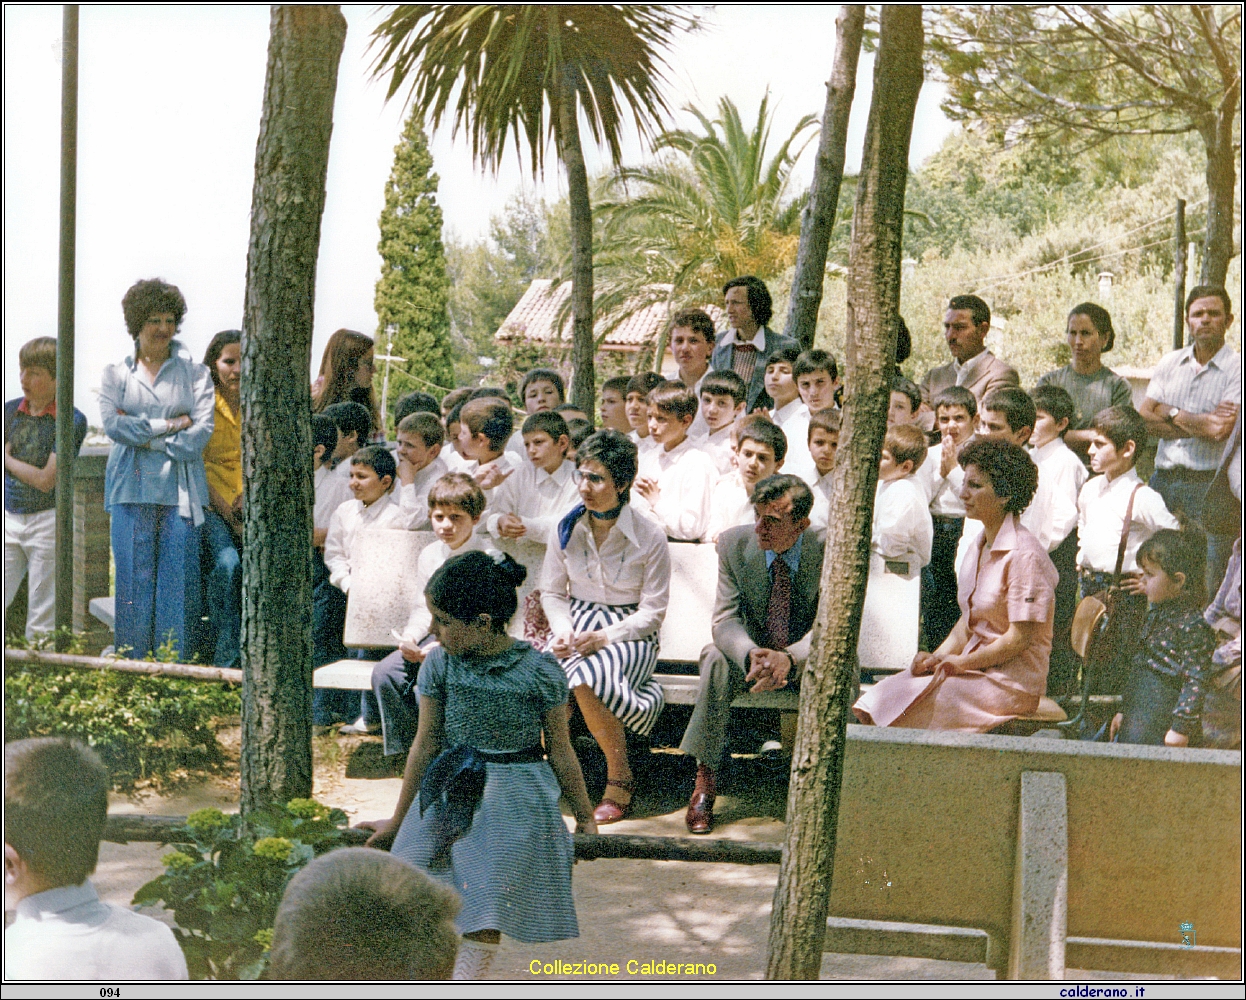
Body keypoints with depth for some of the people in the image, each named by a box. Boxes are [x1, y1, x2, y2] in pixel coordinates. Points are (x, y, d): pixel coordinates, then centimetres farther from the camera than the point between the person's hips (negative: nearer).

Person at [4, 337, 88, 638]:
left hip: (48, 521, -4)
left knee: (42, 619, 1)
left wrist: (8, 458, -3)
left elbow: (46, 481, -13)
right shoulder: (10, 411, 7)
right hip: (10, 519, 4)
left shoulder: (71, 420, -8)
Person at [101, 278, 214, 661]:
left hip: (180, 490, 0)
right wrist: (170, 424, -6)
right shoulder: (115, 374, 12)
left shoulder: (194, 373, 10)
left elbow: (202, 430, -2)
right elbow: (112, 423, -5)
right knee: (134, 582, -2)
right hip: (131, 490, 1)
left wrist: (146, 437, -5)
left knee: (179, 582, -4)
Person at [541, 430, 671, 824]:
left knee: (585, 680, -36)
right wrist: (563, 630, -9)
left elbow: (652, 611, -6)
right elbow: (552, 592, 12)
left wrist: (604, 637, -20)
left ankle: (620, 778, -15)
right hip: (578, 626, 4)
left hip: (629, 633, -4)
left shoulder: (649, 537, -8)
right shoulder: (567, 529, 4)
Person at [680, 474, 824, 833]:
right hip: (752, 650, 1)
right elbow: (726, 619, -15)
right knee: (717, 661, -31)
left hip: (808, 656, -1)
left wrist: (789, 658, -41)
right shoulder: (735, 543, -11)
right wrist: (752, 655, -39)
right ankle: (704, 785, -25)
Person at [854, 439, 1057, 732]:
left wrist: (963, 663, -12)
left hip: (1012, 682, -8)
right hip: (977, 669, 9)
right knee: (881, 695, -9)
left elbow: (1020, 638, -17)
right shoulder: (980, 547, 14)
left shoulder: (1024, 556, -15)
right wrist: (937, 657, 1)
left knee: (904, 705, -23)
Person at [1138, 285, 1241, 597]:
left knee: (1214, 582, -6)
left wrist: (1173, 413, -3)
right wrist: (1197, 427, -9)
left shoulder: (1236, 368, -2)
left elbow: (1222, 429, -14)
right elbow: (1142, 419, 3)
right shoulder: (1169, 364, 14)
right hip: (1164, 475, 4)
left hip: (1211, 481, -4)